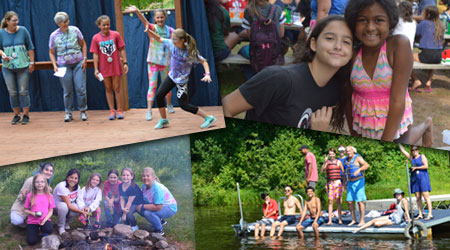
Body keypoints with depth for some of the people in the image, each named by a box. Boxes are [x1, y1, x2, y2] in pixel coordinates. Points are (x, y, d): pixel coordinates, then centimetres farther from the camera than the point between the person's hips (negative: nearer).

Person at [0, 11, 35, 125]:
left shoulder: (23, 30, -4)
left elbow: (30, 47, 1)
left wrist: (32, 62, 0)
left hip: (23, 66, -2)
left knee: (23, 91, -1)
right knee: (12, 92, 5)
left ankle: (26, 115, 8)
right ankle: (16, 115, 15)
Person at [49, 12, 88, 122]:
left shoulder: (75, 30, -1)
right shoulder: (54, 36, -1)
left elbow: (83, 44, 8)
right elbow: (51, 52, 9)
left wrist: (85, 58, 0)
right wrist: (54, 65, -3)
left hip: (78, 63, 0)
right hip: (64, 65, 0)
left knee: (81, 88, -5)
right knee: (68, 90, 1)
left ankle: (83, 111, 8)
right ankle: (68, 113, 13)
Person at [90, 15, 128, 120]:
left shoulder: (116, 35, -4)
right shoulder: (96, 38, -3)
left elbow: (122, 50, 1)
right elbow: (95, 54, -1)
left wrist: (125, 63, -2)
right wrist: (96, 69, -4)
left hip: (116, 66, -1)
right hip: (104, 68, 1)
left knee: (117, 88, 3)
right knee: (108, 89, 8)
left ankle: (120, 110, 11)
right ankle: (112, 111, 13)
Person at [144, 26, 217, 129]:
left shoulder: (190, 51, -24)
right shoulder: (171, 44, -12)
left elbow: (203, 61, -14)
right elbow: (159, 39, -1)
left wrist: (207, 74, -28)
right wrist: (149, 31, -17)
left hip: (182, 80, -6)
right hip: (172, 76, 6)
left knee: (183, 105, -6)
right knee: (159, 95, 1)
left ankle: (208, 118, 5)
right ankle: (164, 120, 21)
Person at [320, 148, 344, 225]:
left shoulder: (338, 162, 5)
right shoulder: (327, 162, 7)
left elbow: (343, 172, 9)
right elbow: (321, 171, -6)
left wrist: (344, 183, 5)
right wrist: (325, 162, -15)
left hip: (337, 182, -1)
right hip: (330, 183, 1)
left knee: (338, 201, -4)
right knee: (330, 202, -3)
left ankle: (340, 219, 2)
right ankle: (330, 220, -4)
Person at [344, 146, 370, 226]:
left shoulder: (358, 158, -10)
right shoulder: (346, 160, 12)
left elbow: (367, 165, -26)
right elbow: (345, 172, 22)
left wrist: (359, 169, -42)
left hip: (358, 182, -7)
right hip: (350, 183, 7)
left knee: (360, 201, -9)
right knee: (350, 201, 2)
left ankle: (362, 220, -6)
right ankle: (353, 219, 11)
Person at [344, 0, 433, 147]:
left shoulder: (399, 45, -24)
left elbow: (398, 101, -25)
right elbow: (348, 97, 0)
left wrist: (384, 147, -26)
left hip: (394, 124, -3)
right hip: (362, 127, 3)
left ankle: (425, 127, 40)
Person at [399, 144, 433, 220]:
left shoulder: (422, 157, 3)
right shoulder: (411, 158, 16)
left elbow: (426, 166, -7)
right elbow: (403, 151, 19)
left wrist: (416, 168, -6)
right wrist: (399, 143, 16)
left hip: (423, 178, -5)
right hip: (415, 179, 5)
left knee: (426, 196, -11)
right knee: (418, 198, 2)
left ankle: (430, 214, -15)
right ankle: (420, 214, 4)